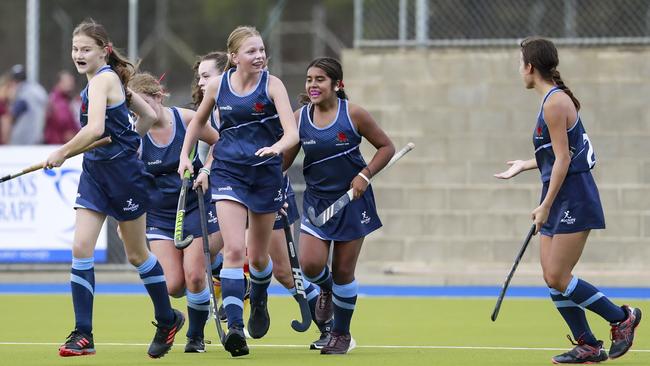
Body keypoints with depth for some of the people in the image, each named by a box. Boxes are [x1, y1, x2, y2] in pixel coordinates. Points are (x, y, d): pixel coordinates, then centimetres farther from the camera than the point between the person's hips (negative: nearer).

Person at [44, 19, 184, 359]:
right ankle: (83, 335, -6)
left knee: (137, 254, 7)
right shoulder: (112, 79, 10)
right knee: (81, 248, -4)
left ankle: (167, 319, 27)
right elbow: (149, 115, 16)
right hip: (95, 174, 8)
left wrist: (62, 152, -21)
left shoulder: (101, 80, -16)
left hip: (123, 174, -8)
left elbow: (95, 128, -30)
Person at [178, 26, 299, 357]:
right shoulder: (218, 85, -1)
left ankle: (259, 302, 45)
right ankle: (234, 327, -24)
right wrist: (185, 155, 11)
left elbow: (292, 132, -18)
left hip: (266, 174, 0)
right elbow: (198, 121, 19)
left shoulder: (272, 85, -8)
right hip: (228, 172, 0)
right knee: (234, 250, -17)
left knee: (258, 257, 12)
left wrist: (277, 147, -38)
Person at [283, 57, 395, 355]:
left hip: (352, 200, -2)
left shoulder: (353, 115, -11)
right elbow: (283, 161, 4)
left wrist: (365, 174, -15)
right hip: (317, 200, 2)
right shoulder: (299, 118, -3)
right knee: (310, 264, -15)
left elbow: (386, 147, -2)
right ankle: (325, 288, 24)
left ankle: (341, 334, 20)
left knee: (343, 272, 1)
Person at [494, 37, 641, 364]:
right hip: (561, 202, 10)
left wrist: (546, 205, -18)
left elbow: (563, 158, -19)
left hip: (573, 199, -10)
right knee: (552, 278, 6)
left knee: (557, 278, -10)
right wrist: (524, 165, 33)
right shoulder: (556, 98, 14)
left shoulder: (555, 102, -15)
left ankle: (621, 318, 3)